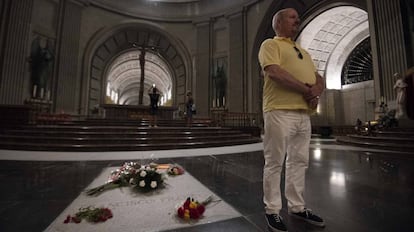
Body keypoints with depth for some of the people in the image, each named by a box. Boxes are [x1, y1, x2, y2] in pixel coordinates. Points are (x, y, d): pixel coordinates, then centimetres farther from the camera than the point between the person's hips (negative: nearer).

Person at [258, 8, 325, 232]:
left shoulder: (303, 52, 28)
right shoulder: (270, 44, 4)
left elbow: (319, 79, 21)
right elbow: (275, 72, -14)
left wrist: (316, 91, -3)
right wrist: (307, 90, -8)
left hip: (304, 113, 8)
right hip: (280, 111, -8)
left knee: (299, 161, 12)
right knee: (274, 163, -2)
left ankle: (297, 207, 26)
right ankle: (272, 211, 13)